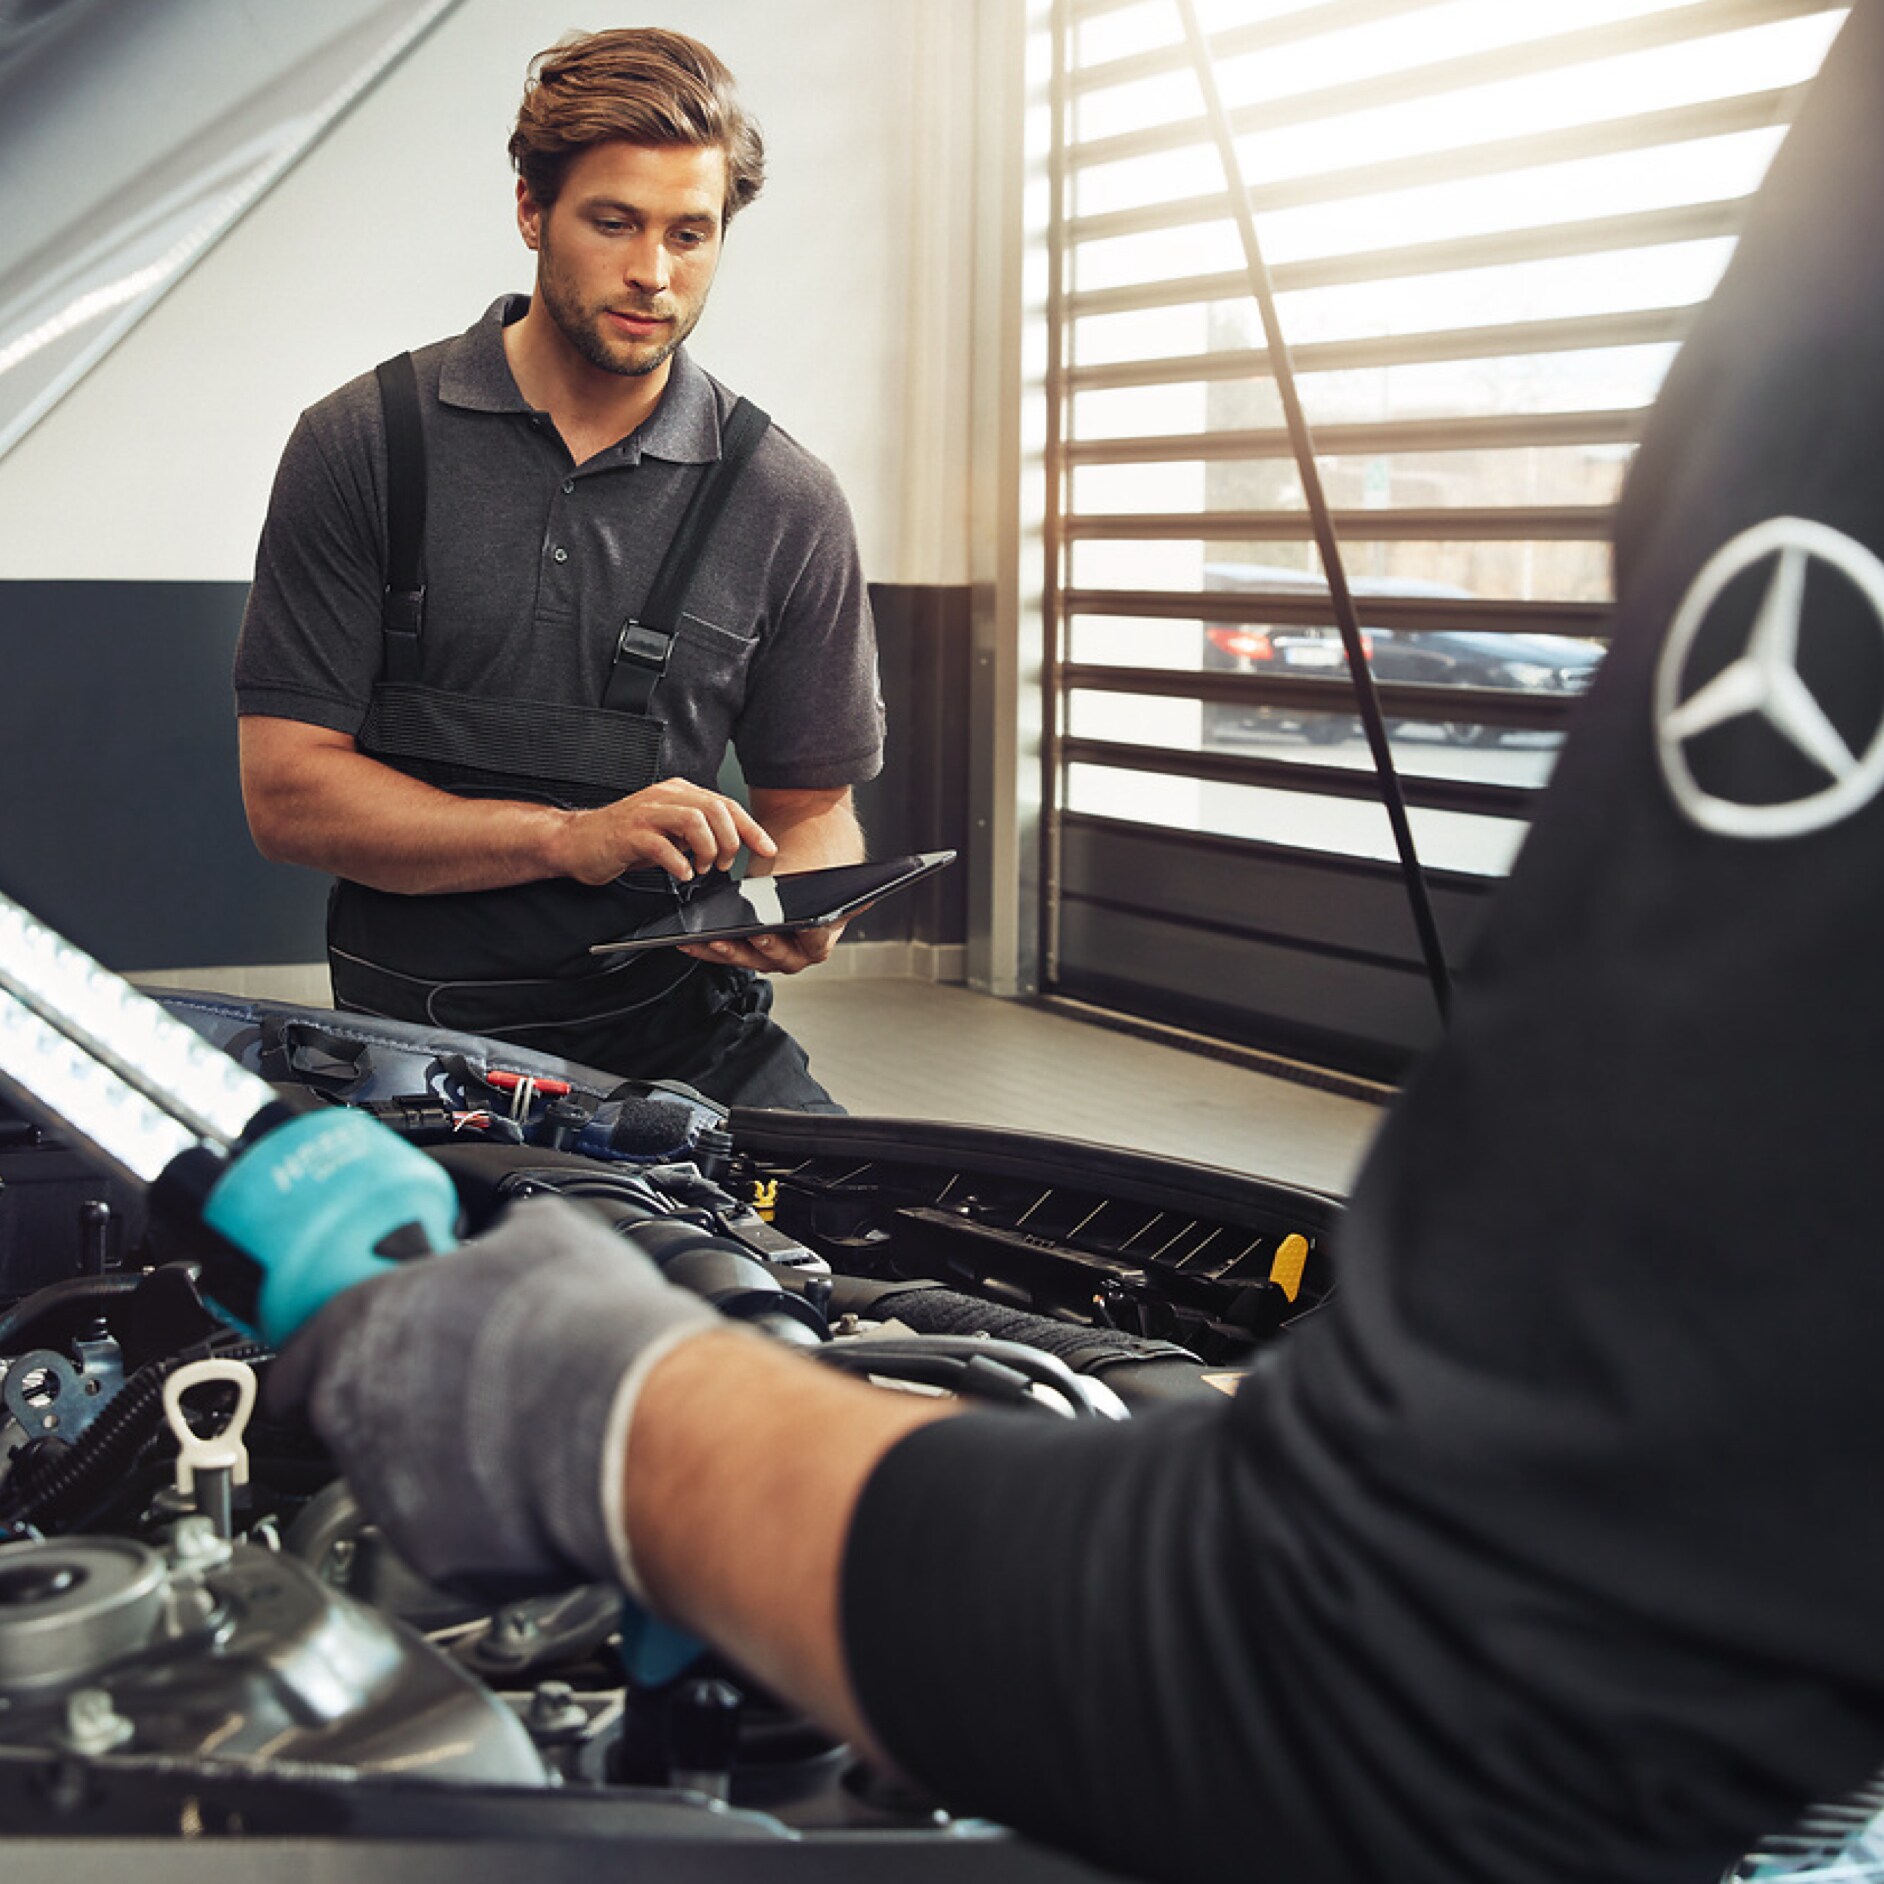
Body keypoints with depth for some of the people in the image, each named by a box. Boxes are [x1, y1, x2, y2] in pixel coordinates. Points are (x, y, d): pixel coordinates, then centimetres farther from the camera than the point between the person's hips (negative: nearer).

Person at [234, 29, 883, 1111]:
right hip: (421, 1044, 0)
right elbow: (288, 788, -5)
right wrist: (571, 837, -16)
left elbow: (814, 807, 11)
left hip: (688, 1042, 1)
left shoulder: (787, 504, 5)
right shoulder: (366, 443, 0)